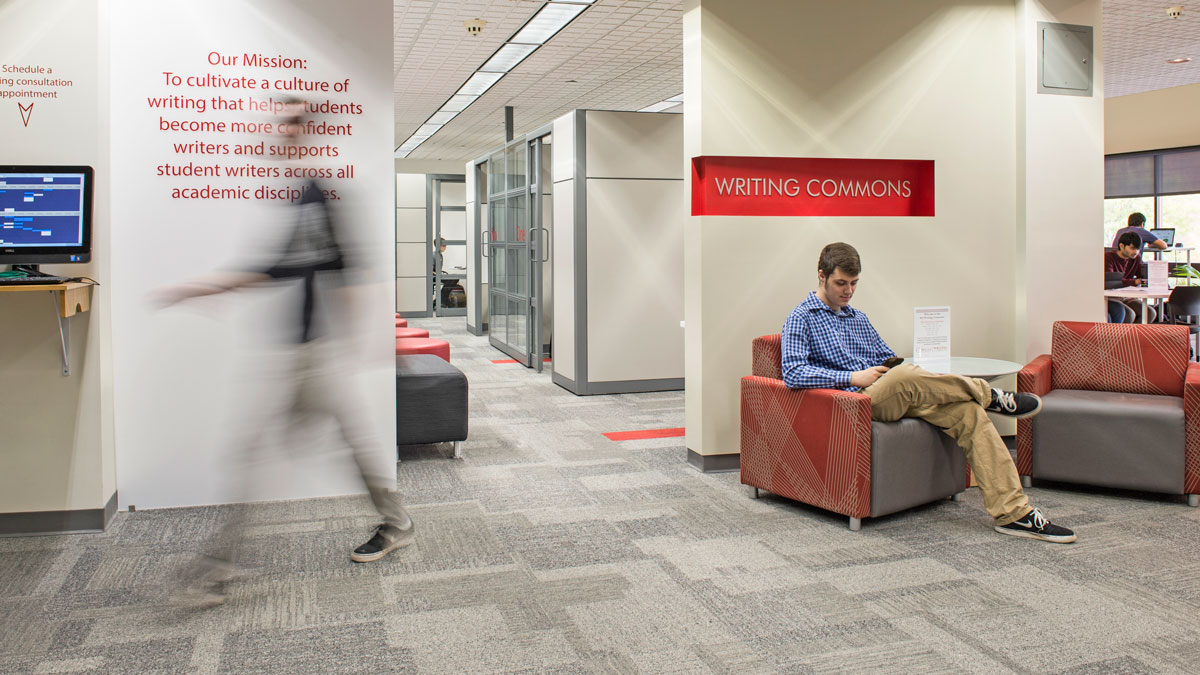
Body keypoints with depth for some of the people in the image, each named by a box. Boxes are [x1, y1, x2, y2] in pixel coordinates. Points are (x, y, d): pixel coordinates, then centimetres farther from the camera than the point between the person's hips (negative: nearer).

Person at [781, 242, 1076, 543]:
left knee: (969, 412, -16)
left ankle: (1014, 513, -18)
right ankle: (990, 395, -11)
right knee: (904, 376, -37)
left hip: (895, 396, 7)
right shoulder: (802, 318, 2)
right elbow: (792, 373, -13)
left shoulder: (859, 319, 25)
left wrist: (895, 367, 4)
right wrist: (853, 377, -18)